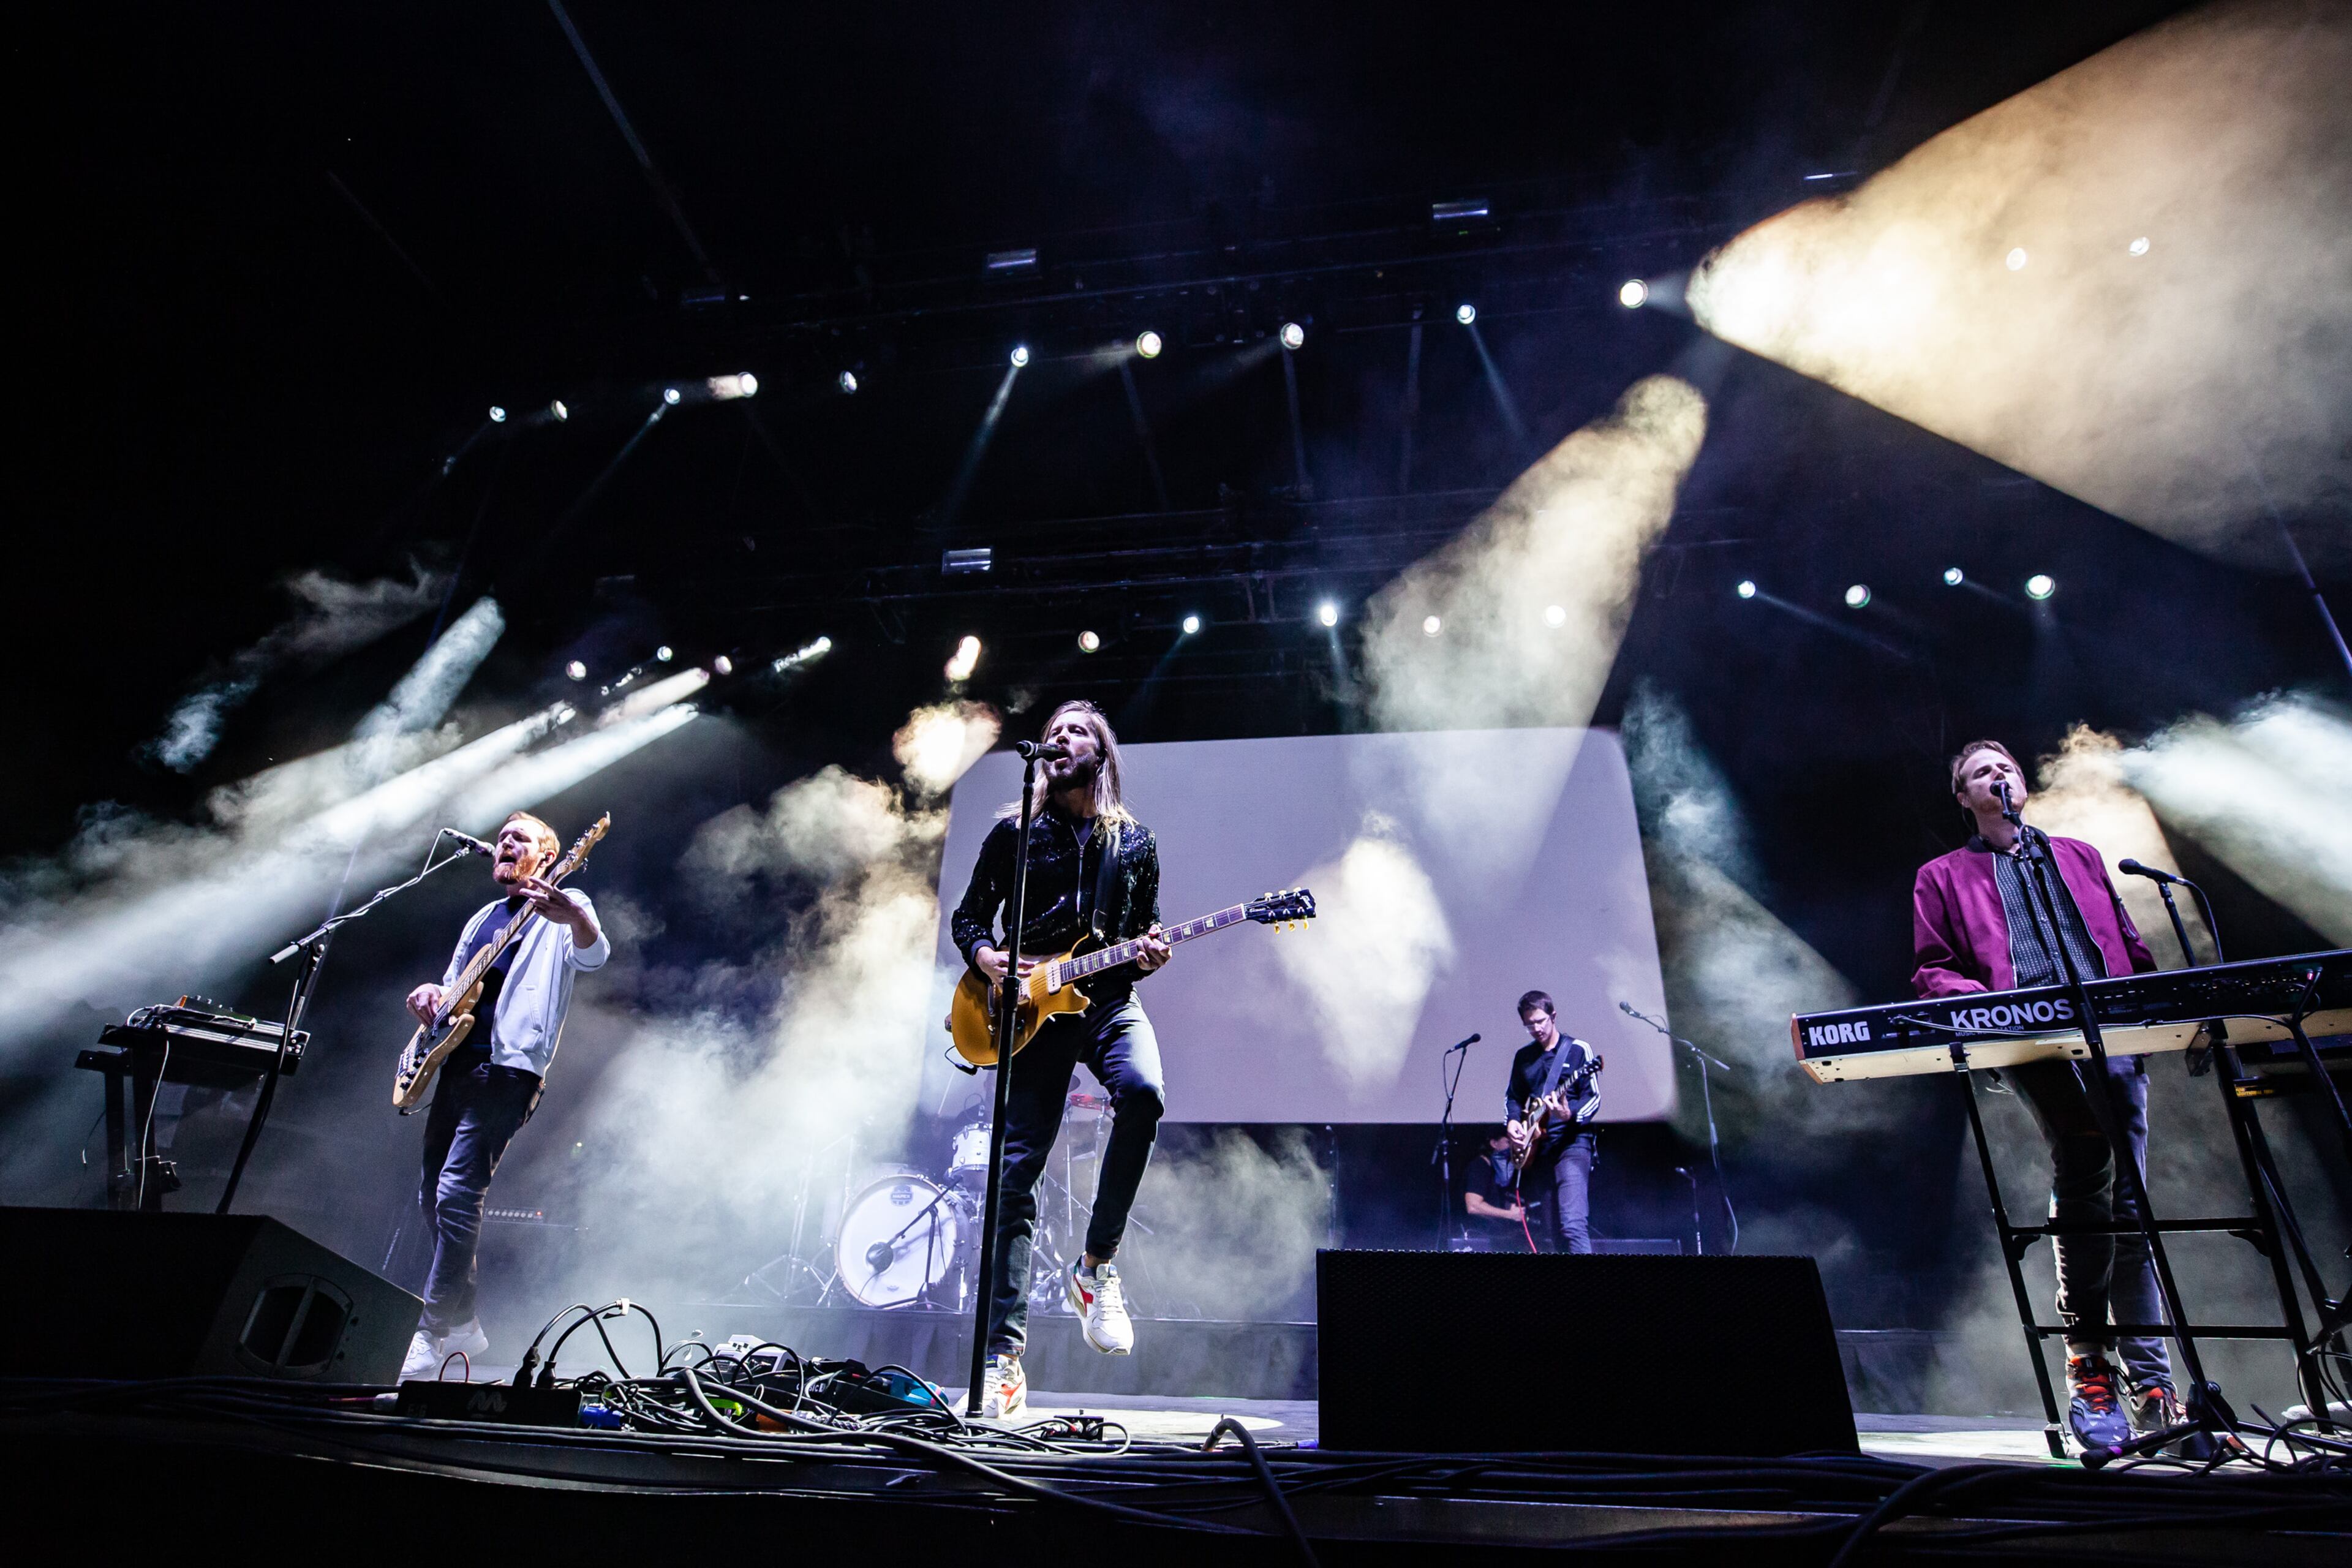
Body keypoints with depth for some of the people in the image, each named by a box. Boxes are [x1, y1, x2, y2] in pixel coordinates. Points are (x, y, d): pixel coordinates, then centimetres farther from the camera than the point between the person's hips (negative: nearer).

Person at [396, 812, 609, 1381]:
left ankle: (432, 1334, -10)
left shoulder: (564, 907, -1)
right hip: (456, 1063, 9)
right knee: (433, 1196, 10)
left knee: (457, 1193, -17)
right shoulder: (483, 918, 23)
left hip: (507, 1067, -9)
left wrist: (574, 917, -48)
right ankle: (462, 1323, 22)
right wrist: (432, 997, 4)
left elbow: (593, 954, -24)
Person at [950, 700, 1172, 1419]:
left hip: (1110, 1001, 1)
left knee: (1144, 1092, -32)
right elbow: (968, 916, 13)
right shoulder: (1014, 832, 10)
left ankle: (1097, 1265, -12)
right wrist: (985, 956, -8)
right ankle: (1004, 1359, -2)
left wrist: (1149, 955, -5)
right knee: (1016, 1173, -7)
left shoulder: (1134, 839, 14)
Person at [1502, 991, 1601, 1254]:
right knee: (1552, 1231, 7)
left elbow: (1594, 1098, -5)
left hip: (1571, 1142, -6)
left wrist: (1571, 1115, -24)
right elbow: (1513, 1097, 21)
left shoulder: (1578, 1050, -1)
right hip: (1536, 1148, 6)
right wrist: (1512, 1122, 0)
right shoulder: (1523, 1056, 14)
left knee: (1573, 1224, -22)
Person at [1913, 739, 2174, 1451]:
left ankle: (2151, 1390, 10)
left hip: (2118, 1037, 4)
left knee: (2128, 1206, 4)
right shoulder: (1944, 877, 15)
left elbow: (2133, 948, 23)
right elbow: (1930, 971, 7)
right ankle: (2089, 1367, -11)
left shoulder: (2079, 856, 26)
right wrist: (1984, 999, -13)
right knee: (2085, 1187, -21)